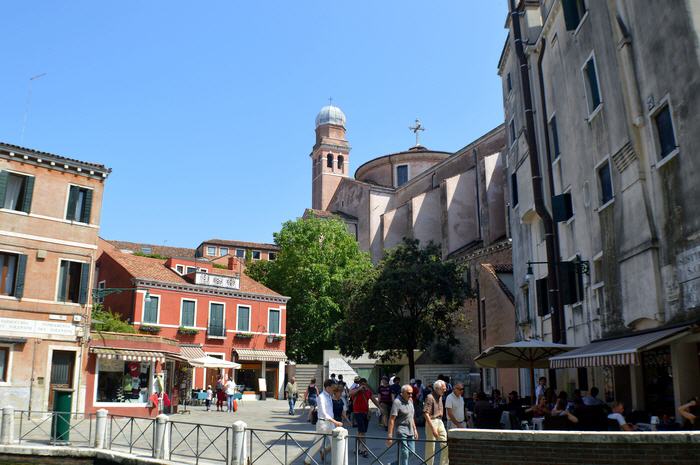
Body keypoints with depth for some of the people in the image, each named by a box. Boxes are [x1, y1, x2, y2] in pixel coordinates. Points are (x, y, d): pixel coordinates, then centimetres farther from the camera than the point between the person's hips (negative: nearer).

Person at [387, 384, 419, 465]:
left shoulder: (410, 401, 10)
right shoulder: (397, 402, -16)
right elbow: (391, 419, -19)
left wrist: (415, 429, 19)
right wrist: (390, 435, -21)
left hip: (410, 431, 8)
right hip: (401, 431, -8)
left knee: (411, 452, 11)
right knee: (404, 453, -6)